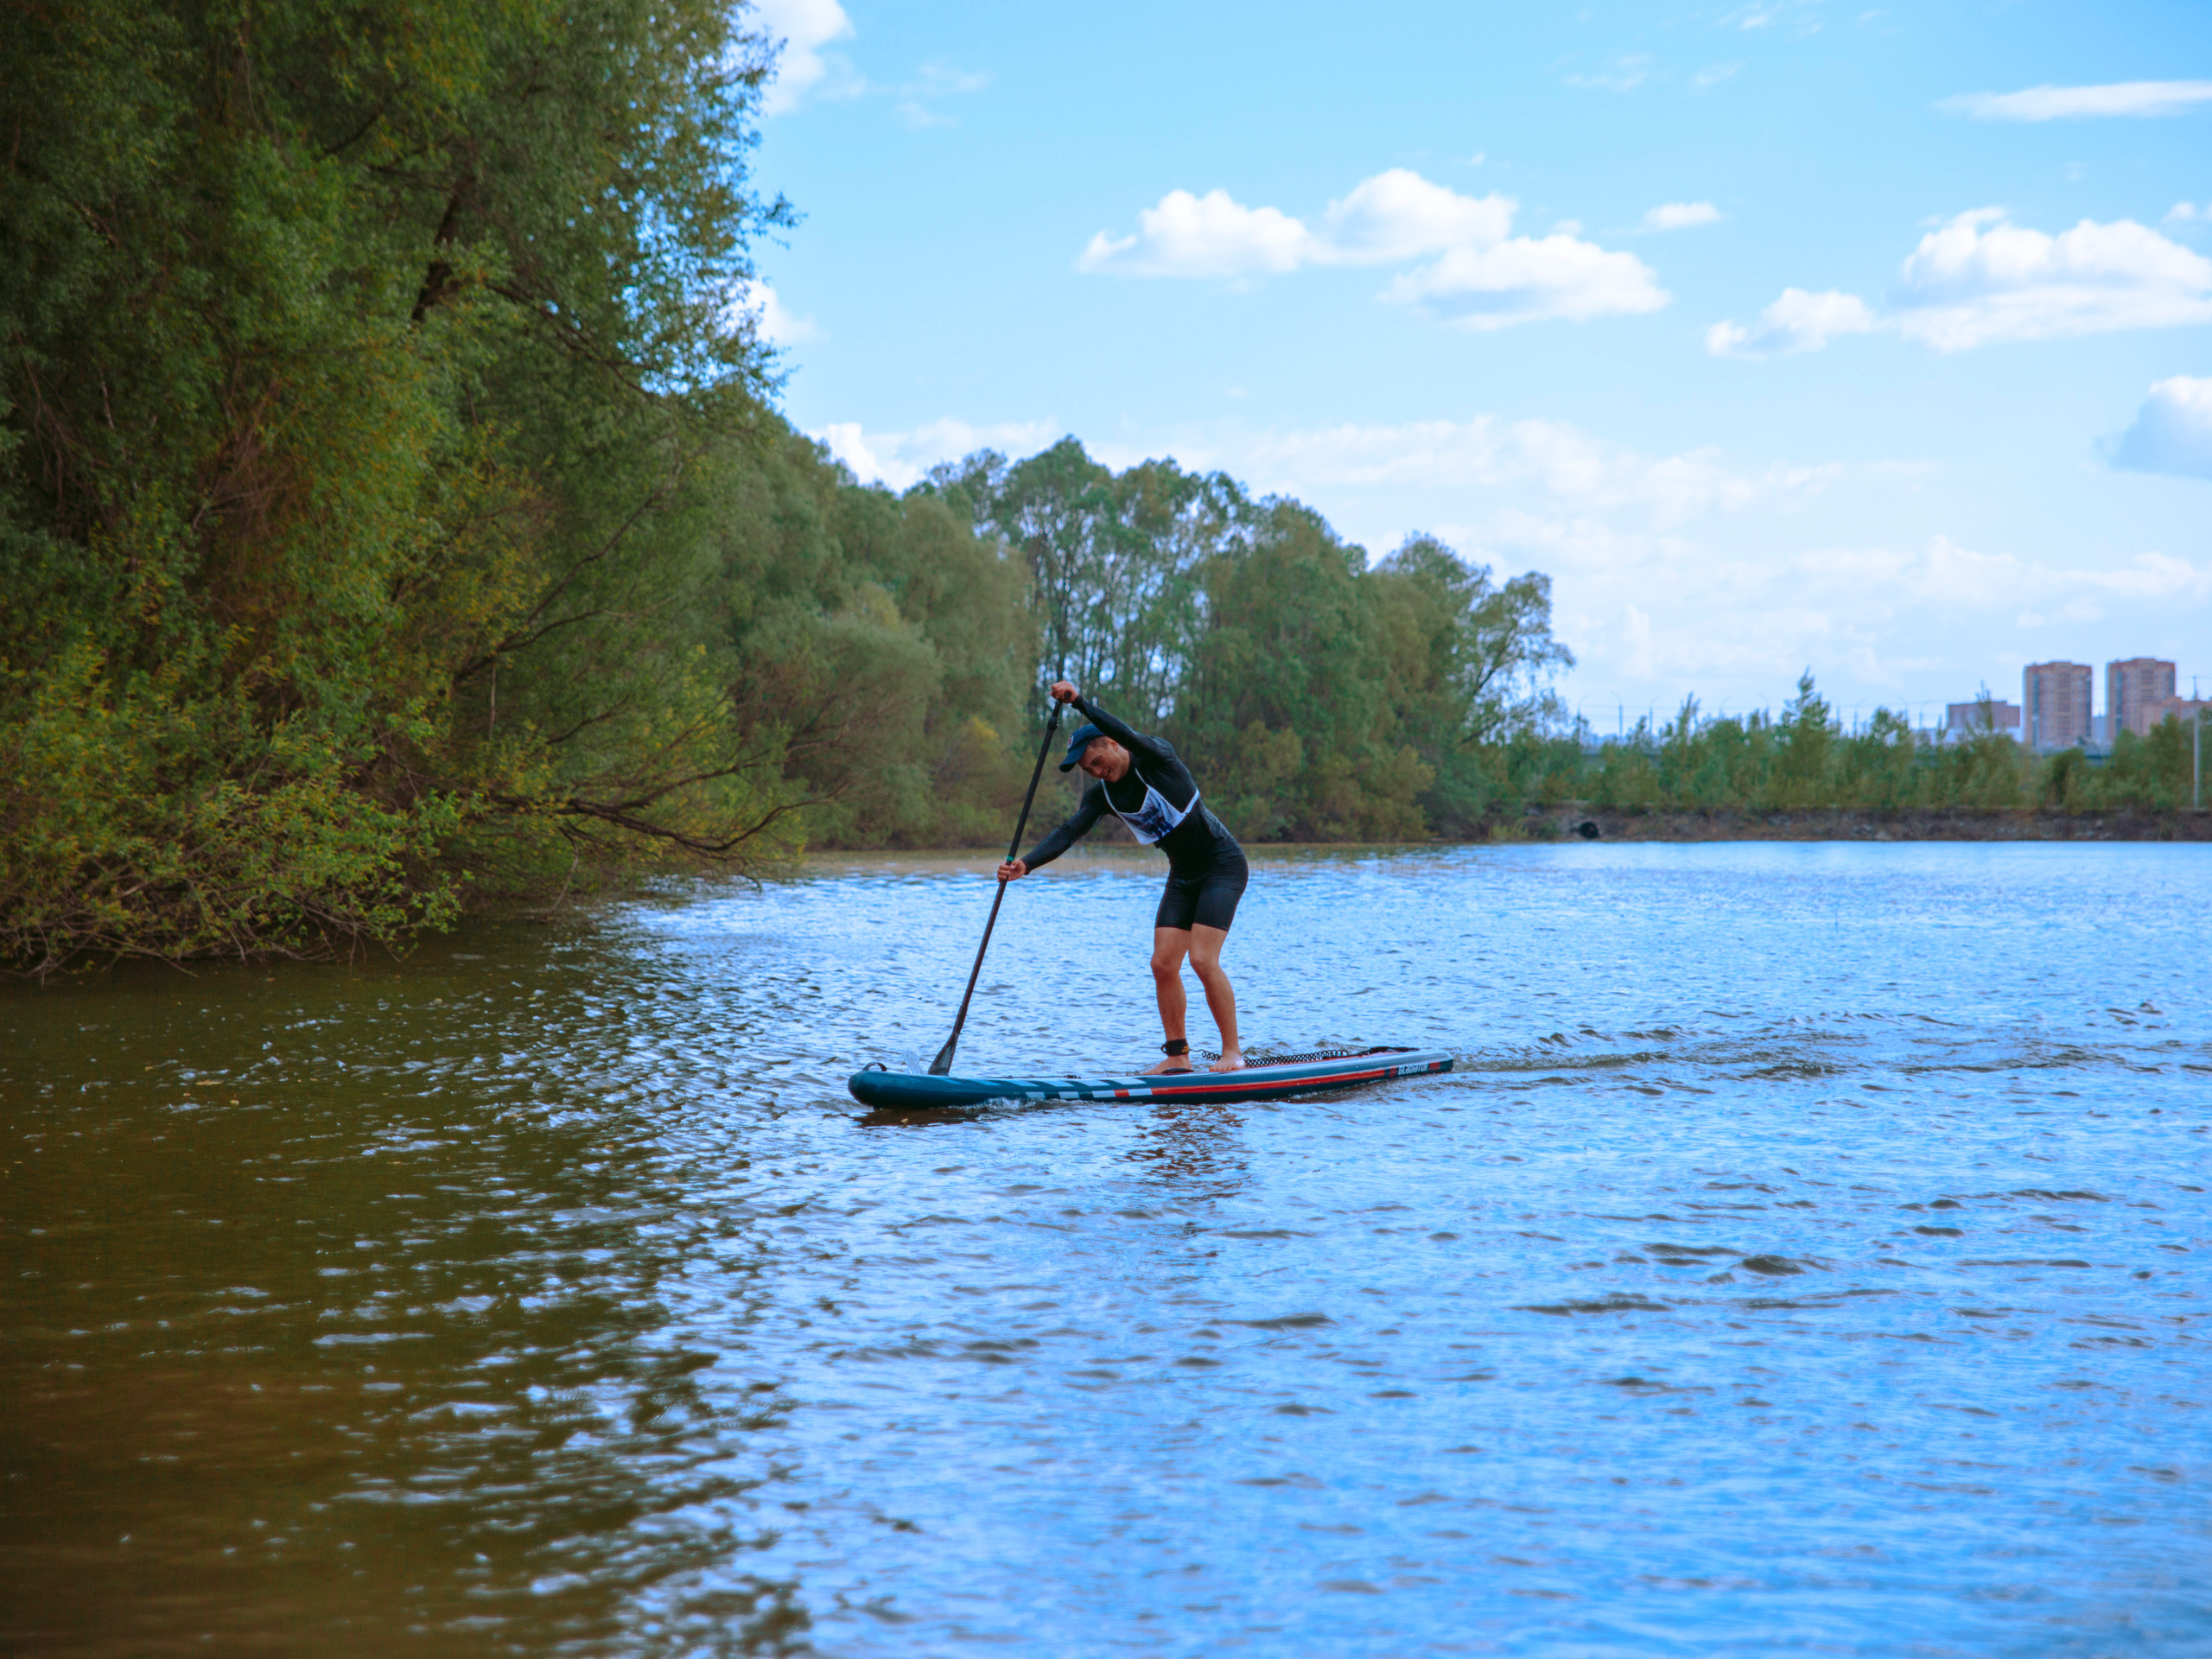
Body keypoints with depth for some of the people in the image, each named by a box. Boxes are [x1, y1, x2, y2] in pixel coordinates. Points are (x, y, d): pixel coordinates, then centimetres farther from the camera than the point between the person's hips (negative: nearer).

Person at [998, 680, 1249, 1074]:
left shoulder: (1156, 758, -18)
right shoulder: (1102, 794, -1)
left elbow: (1128, 736, -39)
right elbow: (1069, 832, -13)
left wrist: (1079, 702, -48)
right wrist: (1025, 864, -29)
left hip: (1223, 866, -7)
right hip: (1183, 876, 7)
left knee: (1203, 959, -17)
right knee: (1163, 963, -2)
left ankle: (1232, 1053, -10)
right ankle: (1177, 1056, 6)